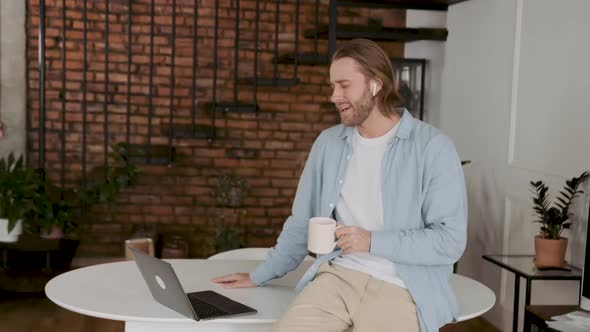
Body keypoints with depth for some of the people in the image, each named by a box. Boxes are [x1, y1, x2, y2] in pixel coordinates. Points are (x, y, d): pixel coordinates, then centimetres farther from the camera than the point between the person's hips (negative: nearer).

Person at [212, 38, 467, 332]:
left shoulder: (433, 148, -6)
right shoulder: (328, 143, 10)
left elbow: (451, 239, -10)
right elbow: (301, 223, 19)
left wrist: (373, 242, -15)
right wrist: (259, 276, 22)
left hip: (401, 288, -3)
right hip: (337, 276, 3)